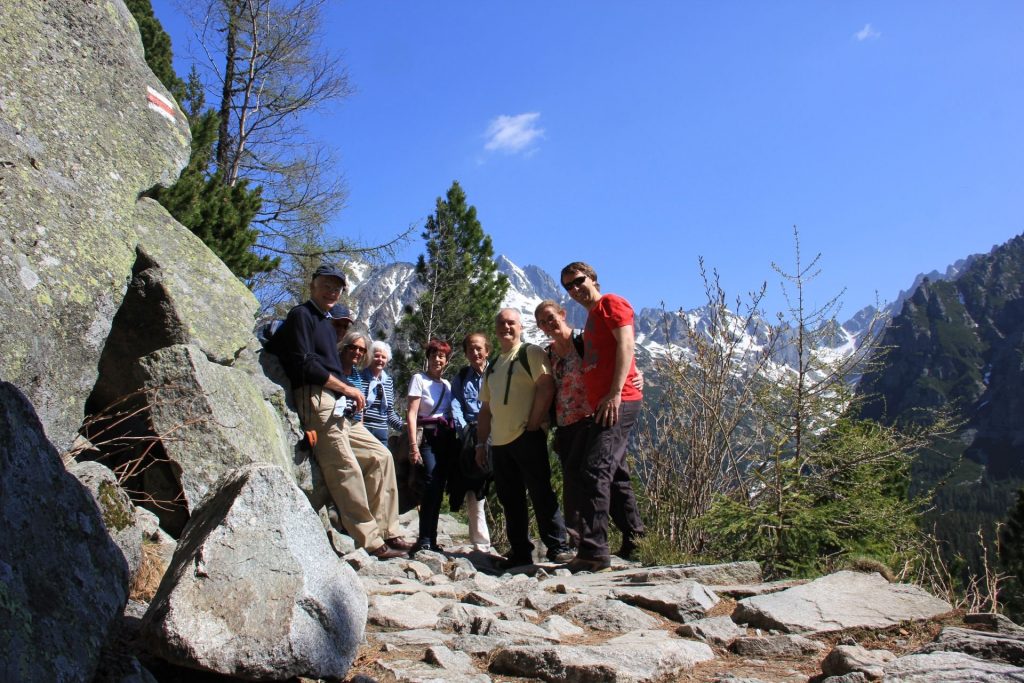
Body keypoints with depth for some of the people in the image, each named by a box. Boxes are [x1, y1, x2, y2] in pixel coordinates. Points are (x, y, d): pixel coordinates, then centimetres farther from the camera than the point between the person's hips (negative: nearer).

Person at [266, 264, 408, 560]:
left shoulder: (326, 323, 26)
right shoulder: (301, 315, -2)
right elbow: (304, 363, -14)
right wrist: (346, 388, -9)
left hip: (339, 407, 10)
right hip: (316, 400, -10)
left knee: (379, 457, 7)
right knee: (347, 470, -14)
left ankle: (386, 530, 9)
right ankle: (371, 541, -12)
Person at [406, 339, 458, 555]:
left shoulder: (447, 385, 16)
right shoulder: (419, 379, 1)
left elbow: (451, 413, 15)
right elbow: (412, 413, -6)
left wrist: (454, 440, 3)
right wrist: (413, 444, -15)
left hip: (446, 439, 5)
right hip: (427, 437, -5)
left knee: (438, 488, 4)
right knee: (432, 482, -21)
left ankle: (431, 540, 11)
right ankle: (424, 539, -19)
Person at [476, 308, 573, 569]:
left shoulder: (531, 353, 0)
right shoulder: (492, 366, 21)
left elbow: (546, 387, -13)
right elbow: (486, 408, 22)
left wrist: (533, 423, -15)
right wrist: (481, 442, 15)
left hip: (526, 437, -7)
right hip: (499, 441, 7)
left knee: (541, 493, -6)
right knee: (510, 499, 8)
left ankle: (558, 547, 1)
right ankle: (520, 552, 15)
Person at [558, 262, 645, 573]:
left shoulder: (610, 303, -1)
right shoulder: (592, 317, 27)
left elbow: (626, 344, -14)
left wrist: (615, 393, -22)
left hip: (617, 402, -11)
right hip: (601, 405, 11)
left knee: (594, 471, -17)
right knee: (614, 474, 14)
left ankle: (593, 551, -19)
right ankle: (636, 538, 24)